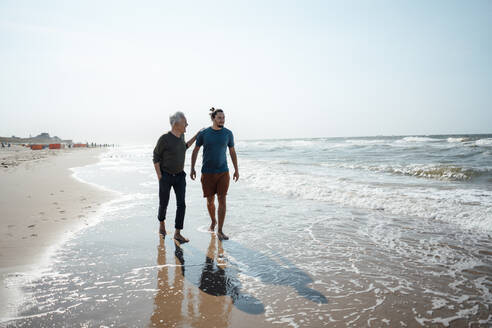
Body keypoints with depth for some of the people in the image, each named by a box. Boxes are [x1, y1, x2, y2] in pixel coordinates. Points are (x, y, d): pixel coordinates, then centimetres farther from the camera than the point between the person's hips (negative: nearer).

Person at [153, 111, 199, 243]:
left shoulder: (180, 135, -1)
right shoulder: (164, 139, -19)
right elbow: (156, 157, -10)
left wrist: (196, 136, 18)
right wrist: (159, 176, -12)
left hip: (180, 176, 5)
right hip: (165, 176, -4)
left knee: (181, 204, -5)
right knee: (164, 203, 10)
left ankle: (177, 233, 2)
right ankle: (161, 222, 41)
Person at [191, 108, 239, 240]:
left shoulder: (228, 133, 0)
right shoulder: (203, 134, -4)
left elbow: (232, 152, 9)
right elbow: (195, 151, 6)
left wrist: (236, 170, 10)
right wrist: (192, 168, 1)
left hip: (223, 172, 0)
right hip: (207, 173, 0)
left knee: (222, 200, -7)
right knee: (210, 201, 9)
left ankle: (220, 231, 1)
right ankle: (213, 221, 38)